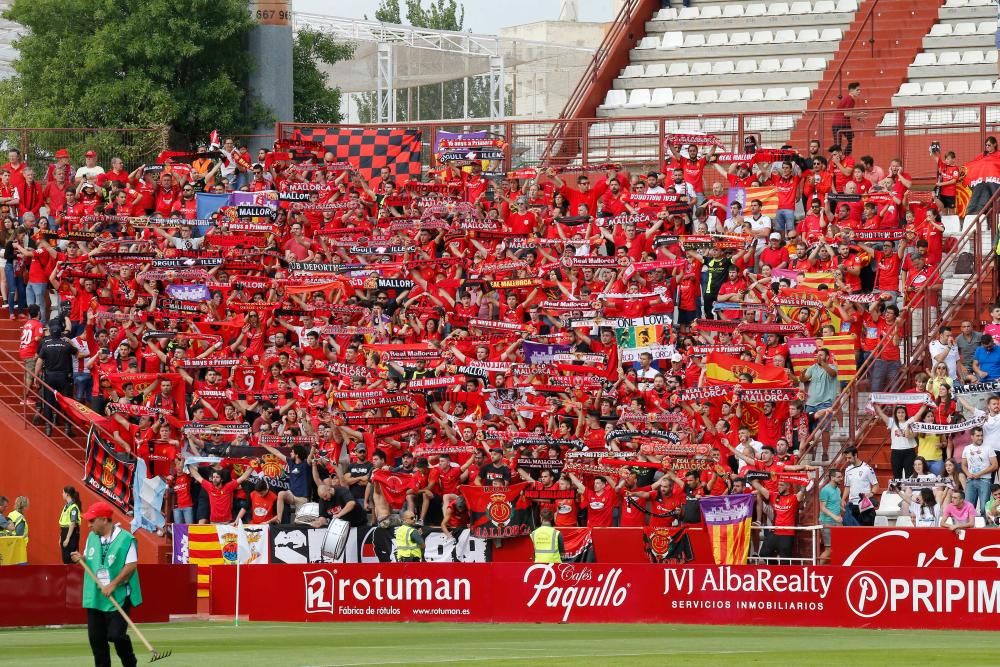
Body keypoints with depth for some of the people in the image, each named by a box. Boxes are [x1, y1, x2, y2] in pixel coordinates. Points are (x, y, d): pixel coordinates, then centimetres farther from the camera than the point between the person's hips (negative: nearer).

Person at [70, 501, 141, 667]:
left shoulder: (126, 539, -12)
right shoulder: (92, 537, 9)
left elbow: (131, 565, -15)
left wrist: (113, 585, -20)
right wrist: (81, 558, -3)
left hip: (118, 597, -6)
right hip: (94, 597, 6)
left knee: (116, 635, -11)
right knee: (96, 638, 5)